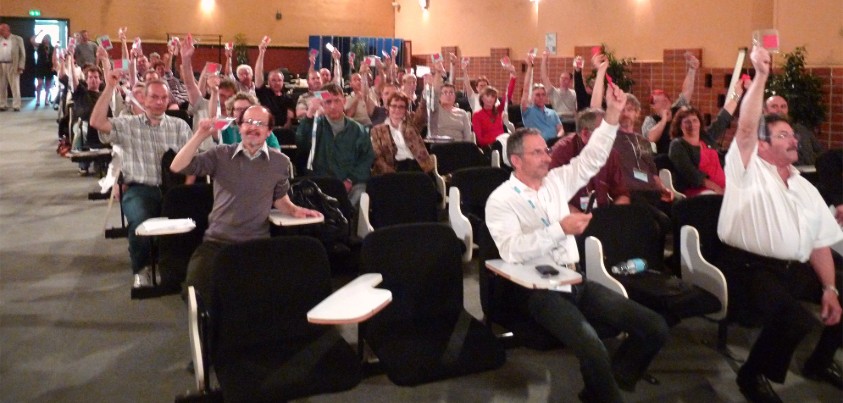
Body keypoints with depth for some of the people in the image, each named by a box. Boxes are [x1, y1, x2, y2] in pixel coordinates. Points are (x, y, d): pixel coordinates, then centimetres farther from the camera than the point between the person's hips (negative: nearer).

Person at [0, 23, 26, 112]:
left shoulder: (18, 39, 1)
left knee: (15, 87, -1)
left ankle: (16, 105, 3)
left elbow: (22, 54, 0)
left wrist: (21, 67, -8)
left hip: (12, 66, -4)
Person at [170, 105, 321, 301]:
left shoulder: (280, 162, 4)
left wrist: (294, 210, -1)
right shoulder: (221, 155, 1)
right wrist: (200, 135, -16)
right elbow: (177, 167, -7)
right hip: (217, 240, 1)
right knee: (196, 283, -22)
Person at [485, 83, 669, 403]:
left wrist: (612, 114, 3)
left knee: (654, 327, -6)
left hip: (575, 280, 7)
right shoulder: (501, 200, -5)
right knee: (592, 347, -32)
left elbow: (591, 159, 13)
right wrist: (560, 229, -21)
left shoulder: (556, 181, 15)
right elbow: (513, 250, -19)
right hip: (538, 289, -7)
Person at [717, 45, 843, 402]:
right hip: (749, 267, -8)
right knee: (796, 320, -30)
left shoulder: (806, 189, 19)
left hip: (797, 269, 8)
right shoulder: (749, 171, 1)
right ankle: (753, 374, -3)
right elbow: (745, 127, -16)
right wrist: (760, 75, -17)